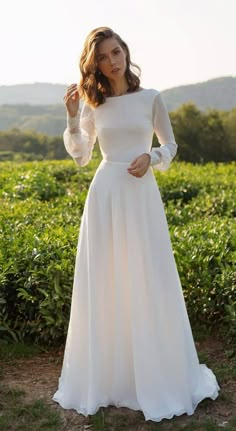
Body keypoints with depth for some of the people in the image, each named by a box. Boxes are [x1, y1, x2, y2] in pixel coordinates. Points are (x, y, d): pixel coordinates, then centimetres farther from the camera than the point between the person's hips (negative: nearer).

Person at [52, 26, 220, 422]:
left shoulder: (151, 99, 4)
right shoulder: (92, 104, 7)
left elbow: (170, 146, 10)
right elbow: (81, 157, 7)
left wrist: (151, 157, -11)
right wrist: (71, 118, -5)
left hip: (142, 196, -1)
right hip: (104, 195, 2)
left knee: (150, 284, 1)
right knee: (103, 284, 5)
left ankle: (159, 375, 19)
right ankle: (105, 374, 21)